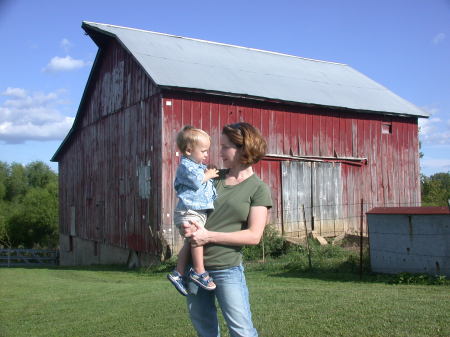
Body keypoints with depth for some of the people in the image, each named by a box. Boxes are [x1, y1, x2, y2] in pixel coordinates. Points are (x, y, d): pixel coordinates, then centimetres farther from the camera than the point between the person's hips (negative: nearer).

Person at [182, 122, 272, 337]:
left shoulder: (258, 189, -6)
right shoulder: (215, 177, 9)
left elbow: (254, 235, -14)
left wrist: (209, 236, -18)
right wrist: (188, 225, -7)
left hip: (227, 268, -5)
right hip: (196, 265, 6)